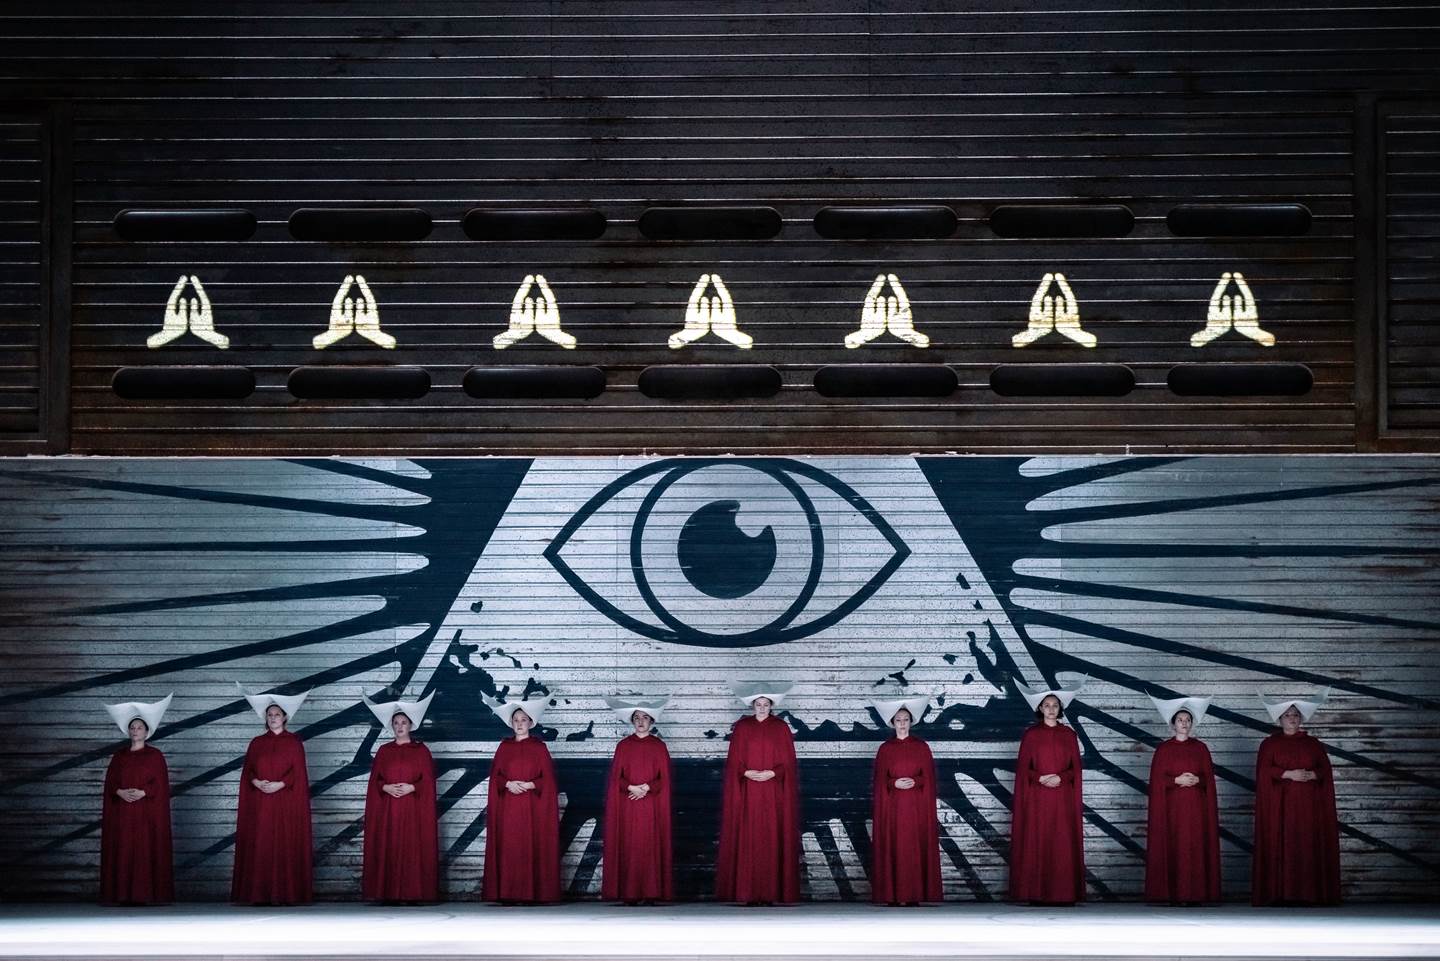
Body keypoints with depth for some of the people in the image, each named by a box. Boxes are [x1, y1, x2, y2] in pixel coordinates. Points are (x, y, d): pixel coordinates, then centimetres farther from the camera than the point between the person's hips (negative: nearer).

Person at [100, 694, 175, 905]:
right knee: (123, 853, -2)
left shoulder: (155, 756, 2)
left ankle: (147, 894, -5)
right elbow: (110, 782, 7)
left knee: (147, 852, -7)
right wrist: (120, 792, -13)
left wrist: (142, 793, -18)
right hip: (122, 814, 3)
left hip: (147, 814, -3)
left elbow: (161, 784, -3)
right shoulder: (119, 756, 12)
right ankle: (123, 894, 0)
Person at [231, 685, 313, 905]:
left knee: (286, 845, -4)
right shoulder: (256, 743, 12)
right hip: (259, 804, 2)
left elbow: (298, 773, -1)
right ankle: (259, 893, 1)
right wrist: (256, 782, -12)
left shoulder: (294, 742, 5)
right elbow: (247, 772, 8)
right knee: (259, 847, -2)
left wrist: (280, 784, -15)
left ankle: (287, 893, -1)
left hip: (287, 802, -2)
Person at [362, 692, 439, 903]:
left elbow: (428, 782, -1)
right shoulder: (383, 751, 10)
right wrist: (385, 787, -11)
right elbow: (374, 781, 7)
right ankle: (387, 892, 4)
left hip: (413, 810, -2)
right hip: (387, 810, 2)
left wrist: (412, 787, -16)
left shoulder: (421, 750, 3)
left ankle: (414, 892, -1)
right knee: (388, 850, -1)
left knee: (413, 850, -5)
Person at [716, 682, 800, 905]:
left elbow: (788, 762, 2)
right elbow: (734, 761, 4)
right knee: (747, 839, -3)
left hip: (774, 792, 0)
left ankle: (772, 891, 0)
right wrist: (747, 773, -12)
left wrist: (771, 773, -13)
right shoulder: (741, 728, 6)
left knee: (772, 839, -2)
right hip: (747, 792, 0)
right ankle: (748, 892, -1)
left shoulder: (781, 728, 5)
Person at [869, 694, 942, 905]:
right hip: (893, 807, 0)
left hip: (917, 807, 0)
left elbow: (929, 779, 3)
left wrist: (915, 782, -14)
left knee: (916, 847, -1)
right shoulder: (885, 749, 5)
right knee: (894, 848, -2)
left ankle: (916, 892, 4)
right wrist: (894, 783, -13)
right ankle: (894, 894, 3)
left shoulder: (921, 747, 4)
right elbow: (880, 782, 4)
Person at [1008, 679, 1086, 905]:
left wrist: (1061, 778, -12)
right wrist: (1040, 778, -14)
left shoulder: (1069, 735, 8)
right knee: (1035, 842, -3)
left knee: (1062, 844, -1)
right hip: (1036, 798, -1)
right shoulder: (1031, 734, 4)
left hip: (1063, 799, 1)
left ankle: (1063, 893, 3)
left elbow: (1076, 768, 6)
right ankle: (1035, 892, 0)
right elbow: (1022, 768, 2)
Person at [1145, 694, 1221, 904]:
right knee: (1173, 847, -5)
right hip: (1172, 807, -1)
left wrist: (1197, 780, -12)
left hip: (1196, 808, 2)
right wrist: (1177, 780, -14)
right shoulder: (1164, 749, 4)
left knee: (1195, 847, -2)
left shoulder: (1201, 748, 9)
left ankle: (1195, 894, 1)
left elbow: (1209, 778, 7)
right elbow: (1157, 779, -1)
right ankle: (1174, 894, -3)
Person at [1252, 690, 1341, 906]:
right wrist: (1288, 774, -16)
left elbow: (1325, 769, 6)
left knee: (1308, 846, -4)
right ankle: (1280, 893, -8)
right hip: (1280, 804, -2)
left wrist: (1311, 774, -13)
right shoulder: (1269, 744, 7)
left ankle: (1307, 892, -3)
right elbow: (1264, 771, -4)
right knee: (1281, 846, -8)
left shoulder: (1313, 744, 14)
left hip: (1308, 805, 2)